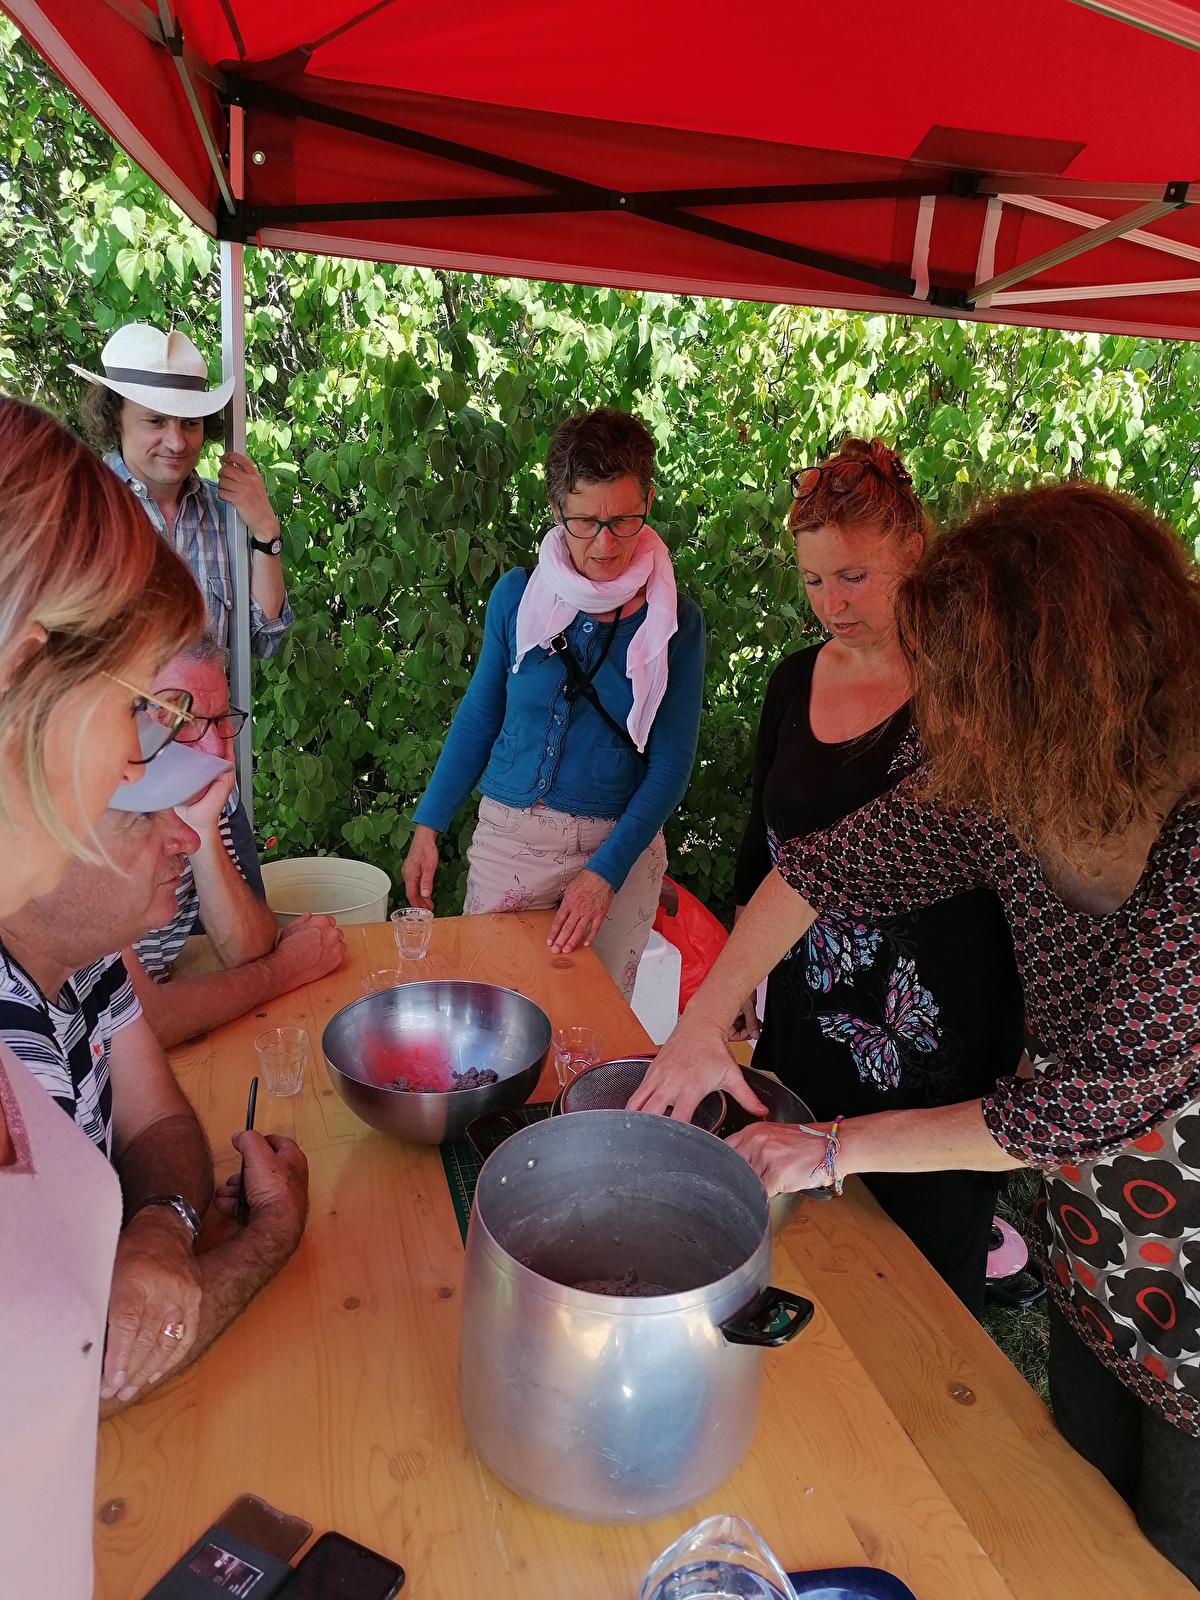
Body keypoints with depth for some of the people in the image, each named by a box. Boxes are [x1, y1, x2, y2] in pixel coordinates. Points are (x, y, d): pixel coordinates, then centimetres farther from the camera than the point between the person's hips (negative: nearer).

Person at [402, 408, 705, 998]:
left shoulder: (675, 622, -6)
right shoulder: (516, 596, -3)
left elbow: (670, 764, -6)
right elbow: (478, 718, 6)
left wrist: (605, 872, -15)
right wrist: (427, 826, 1)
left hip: (620, 846, 0)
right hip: (508, 837, 1)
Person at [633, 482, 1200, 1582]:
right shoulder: (1003, 795, -14)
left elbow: (1092, 1103, -29)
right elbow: (826, 865, -3)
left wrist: (839, 1147, -19)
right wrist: (707, 1020, -11)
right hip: (1088, 1264, 5)